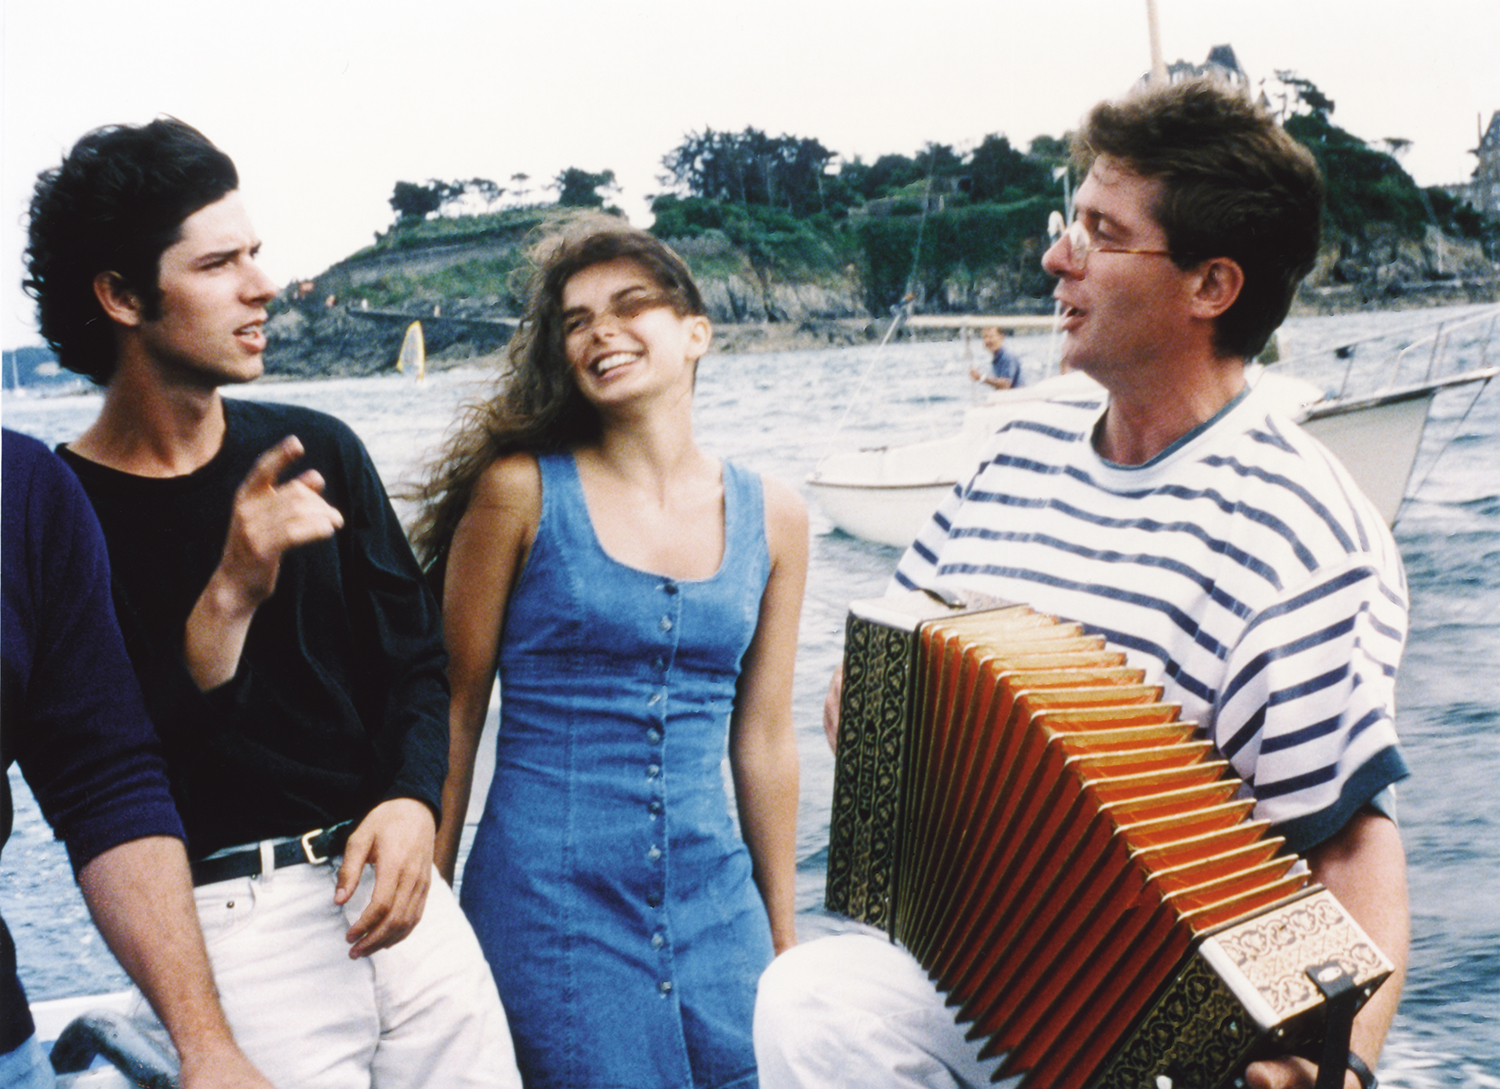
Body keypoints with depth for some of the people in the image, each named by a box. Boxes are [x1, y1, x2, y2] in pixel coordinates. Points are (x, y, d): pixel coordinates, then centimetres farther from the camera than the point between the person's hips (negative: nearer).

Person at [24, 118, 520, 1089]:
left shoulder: (318, 452, 5)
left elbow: (414, 661, 10)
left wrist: (412, 802, -8)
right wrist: (229, 595, -24)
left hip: (393, 889, 5)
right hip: (230, 927, -4)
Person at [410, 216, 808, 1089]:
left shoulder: (771, 516, 5)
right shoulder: (519, 491, -4)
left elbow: (763, 740, 10)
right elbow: (455, 712, 0)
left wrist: (784, 940, 13)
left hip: (711, 900, 4)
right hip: (552, 900, -3)